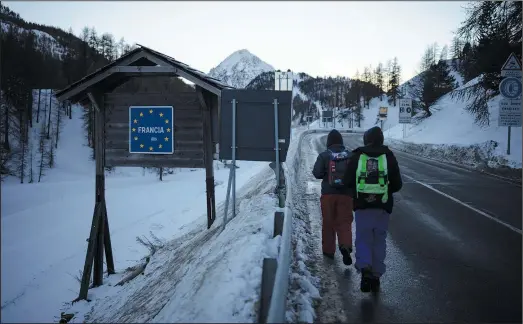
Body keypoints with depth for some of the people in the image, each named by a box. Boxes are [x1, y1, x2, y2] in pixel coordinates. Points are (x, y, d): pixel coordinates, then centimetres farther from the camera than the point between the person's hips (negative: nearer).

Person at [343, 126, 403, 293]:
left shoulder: (357, 156, 1)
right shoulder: (389, 157, 2)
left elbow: (347, 181, 0)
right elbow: (397, 184, 3)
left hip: (362, 206, -1)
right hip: (383, 206, 1)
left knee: (363, 239, 8)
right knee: (379, 241, 11)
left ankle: (364, 268, -14)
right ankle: (376, 276, 15)